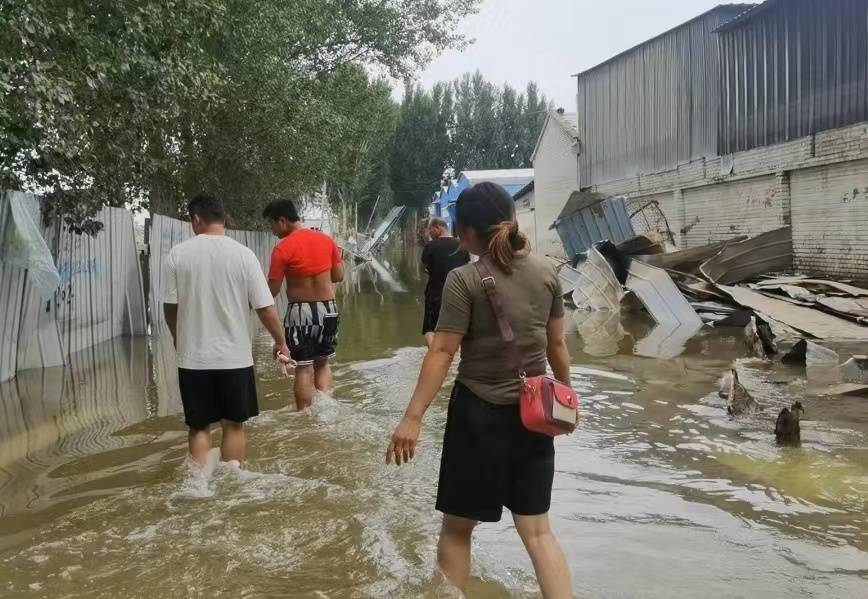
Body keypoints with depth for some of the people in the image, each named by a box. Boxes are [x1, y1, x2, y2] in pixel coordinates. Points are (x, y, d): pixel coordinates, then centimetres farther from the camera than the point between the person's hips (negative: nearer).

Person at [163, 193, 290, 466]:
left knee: (199, 427, 15)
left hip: (193, 358, 1)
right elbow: (266, 308, -8)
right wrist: (280, 341, 8)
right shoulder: (242, 254, -7)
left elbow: (170, 306, 2)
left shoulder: (178, 253, -5)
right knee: (234, 425, 15)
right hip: (235, 357, 0)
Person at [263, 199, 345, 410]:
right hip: (328, 309, 5)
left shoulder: (283, 248, -12)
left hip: (300, 311, -5)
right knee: (322, 363, 20)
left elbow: (273, 291, -9)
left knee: (303, 368, 5)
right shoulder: (326, 240, 3)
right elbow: (339, 276, 10)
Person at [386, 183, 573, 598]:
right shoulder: (546, 273, 1)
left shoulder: (465, 280, -13)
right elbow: (556, 344, 7)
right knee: (537, 529, 13)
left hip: (479, 413, -4)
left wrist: (412, 418, -15)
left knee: (457, 528, 14)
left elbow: (442, 352, -17)